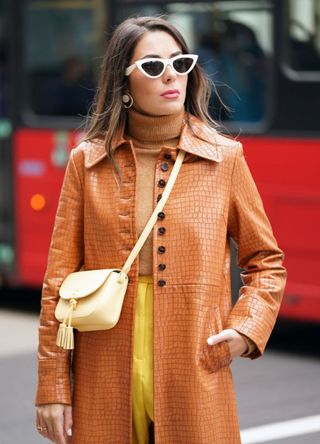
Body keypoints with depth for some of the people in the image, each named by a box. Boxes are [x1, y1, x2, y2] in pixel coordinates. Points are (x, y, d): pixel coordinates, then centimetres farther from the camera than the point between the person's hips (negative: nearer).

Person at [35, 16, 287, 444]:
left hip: (195, 381, 0)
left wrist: (247, 328, -5)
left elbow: (267, 262, 12)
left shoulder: (224, 158, 3)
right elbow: (59, 281, 3)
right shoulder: (87, 163, 3)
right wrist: (53, 389, 0)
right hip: (106, 386, 0)